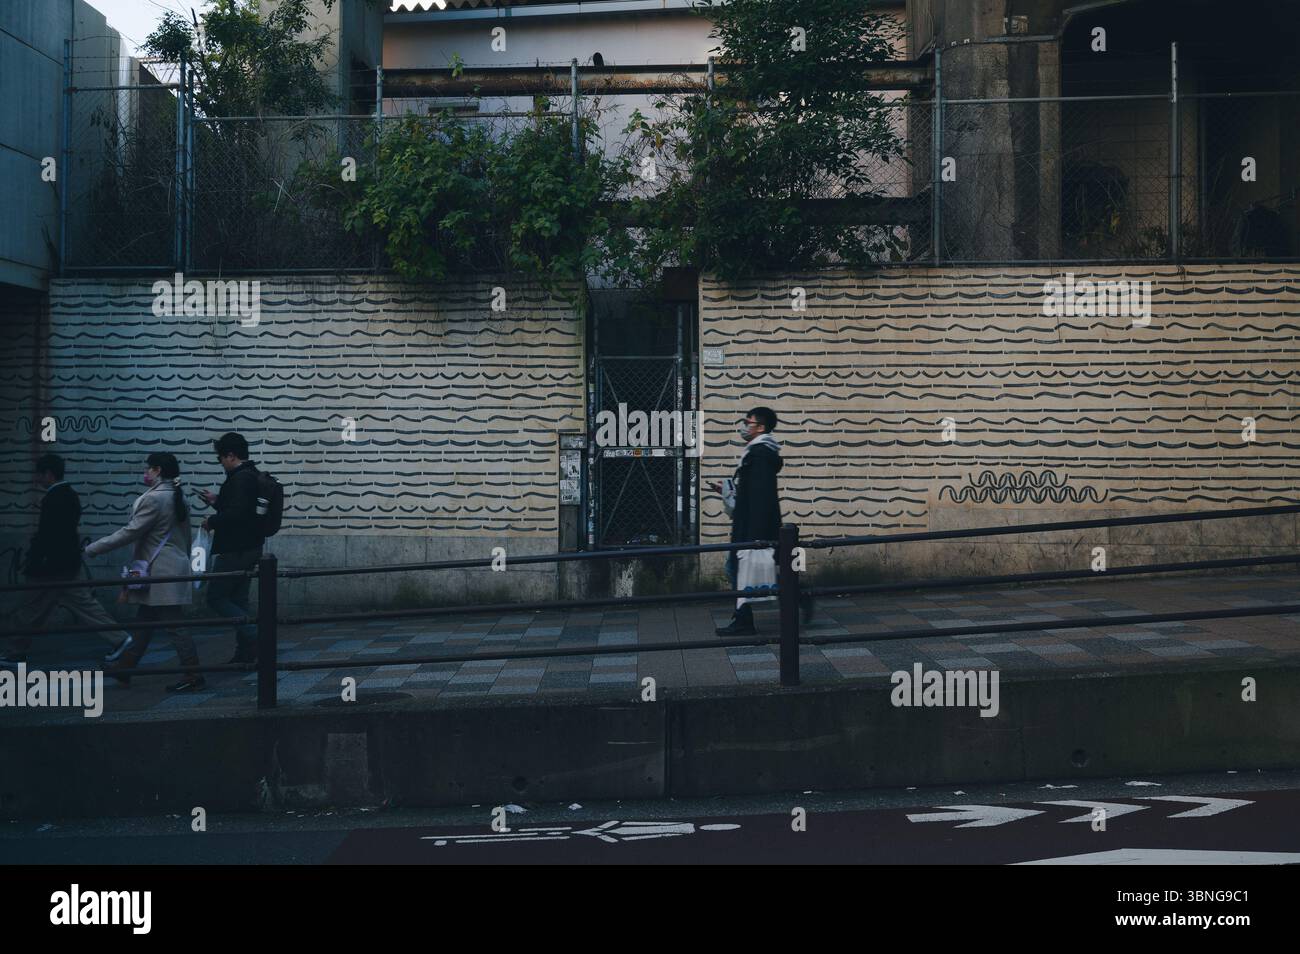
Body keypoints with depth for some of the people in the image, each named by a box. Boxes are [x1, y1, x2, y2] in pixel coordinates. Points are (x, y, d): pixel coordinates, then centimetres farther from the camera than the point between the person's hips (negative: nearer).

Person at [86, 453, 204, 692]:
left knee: (173, 625, -7)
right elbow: (186, 536, 19)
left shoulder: (154, 499, -15)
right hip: (176, 565, 10)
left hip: (162, 573, -10)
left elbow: (130, 532, -16)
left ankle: (193, 676, -5)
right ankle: (125, 667, 24)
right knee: (145, 623, 16)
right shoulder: (177, 496, 14)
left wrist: (92, 549, -10)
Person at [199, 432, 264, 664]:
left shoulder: (240, 479, -17)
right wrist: (217, 501, 22)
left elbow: (236, 514, -27)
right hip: (249, 548, 10)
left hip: (235, 550, -10)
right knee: (238, 600, 13)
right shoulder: (253, 476, 15)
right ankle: (246, 653, 13)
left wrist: (212, 521, -12)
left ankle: (256, 635, -13)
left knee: (216, 597, -3)